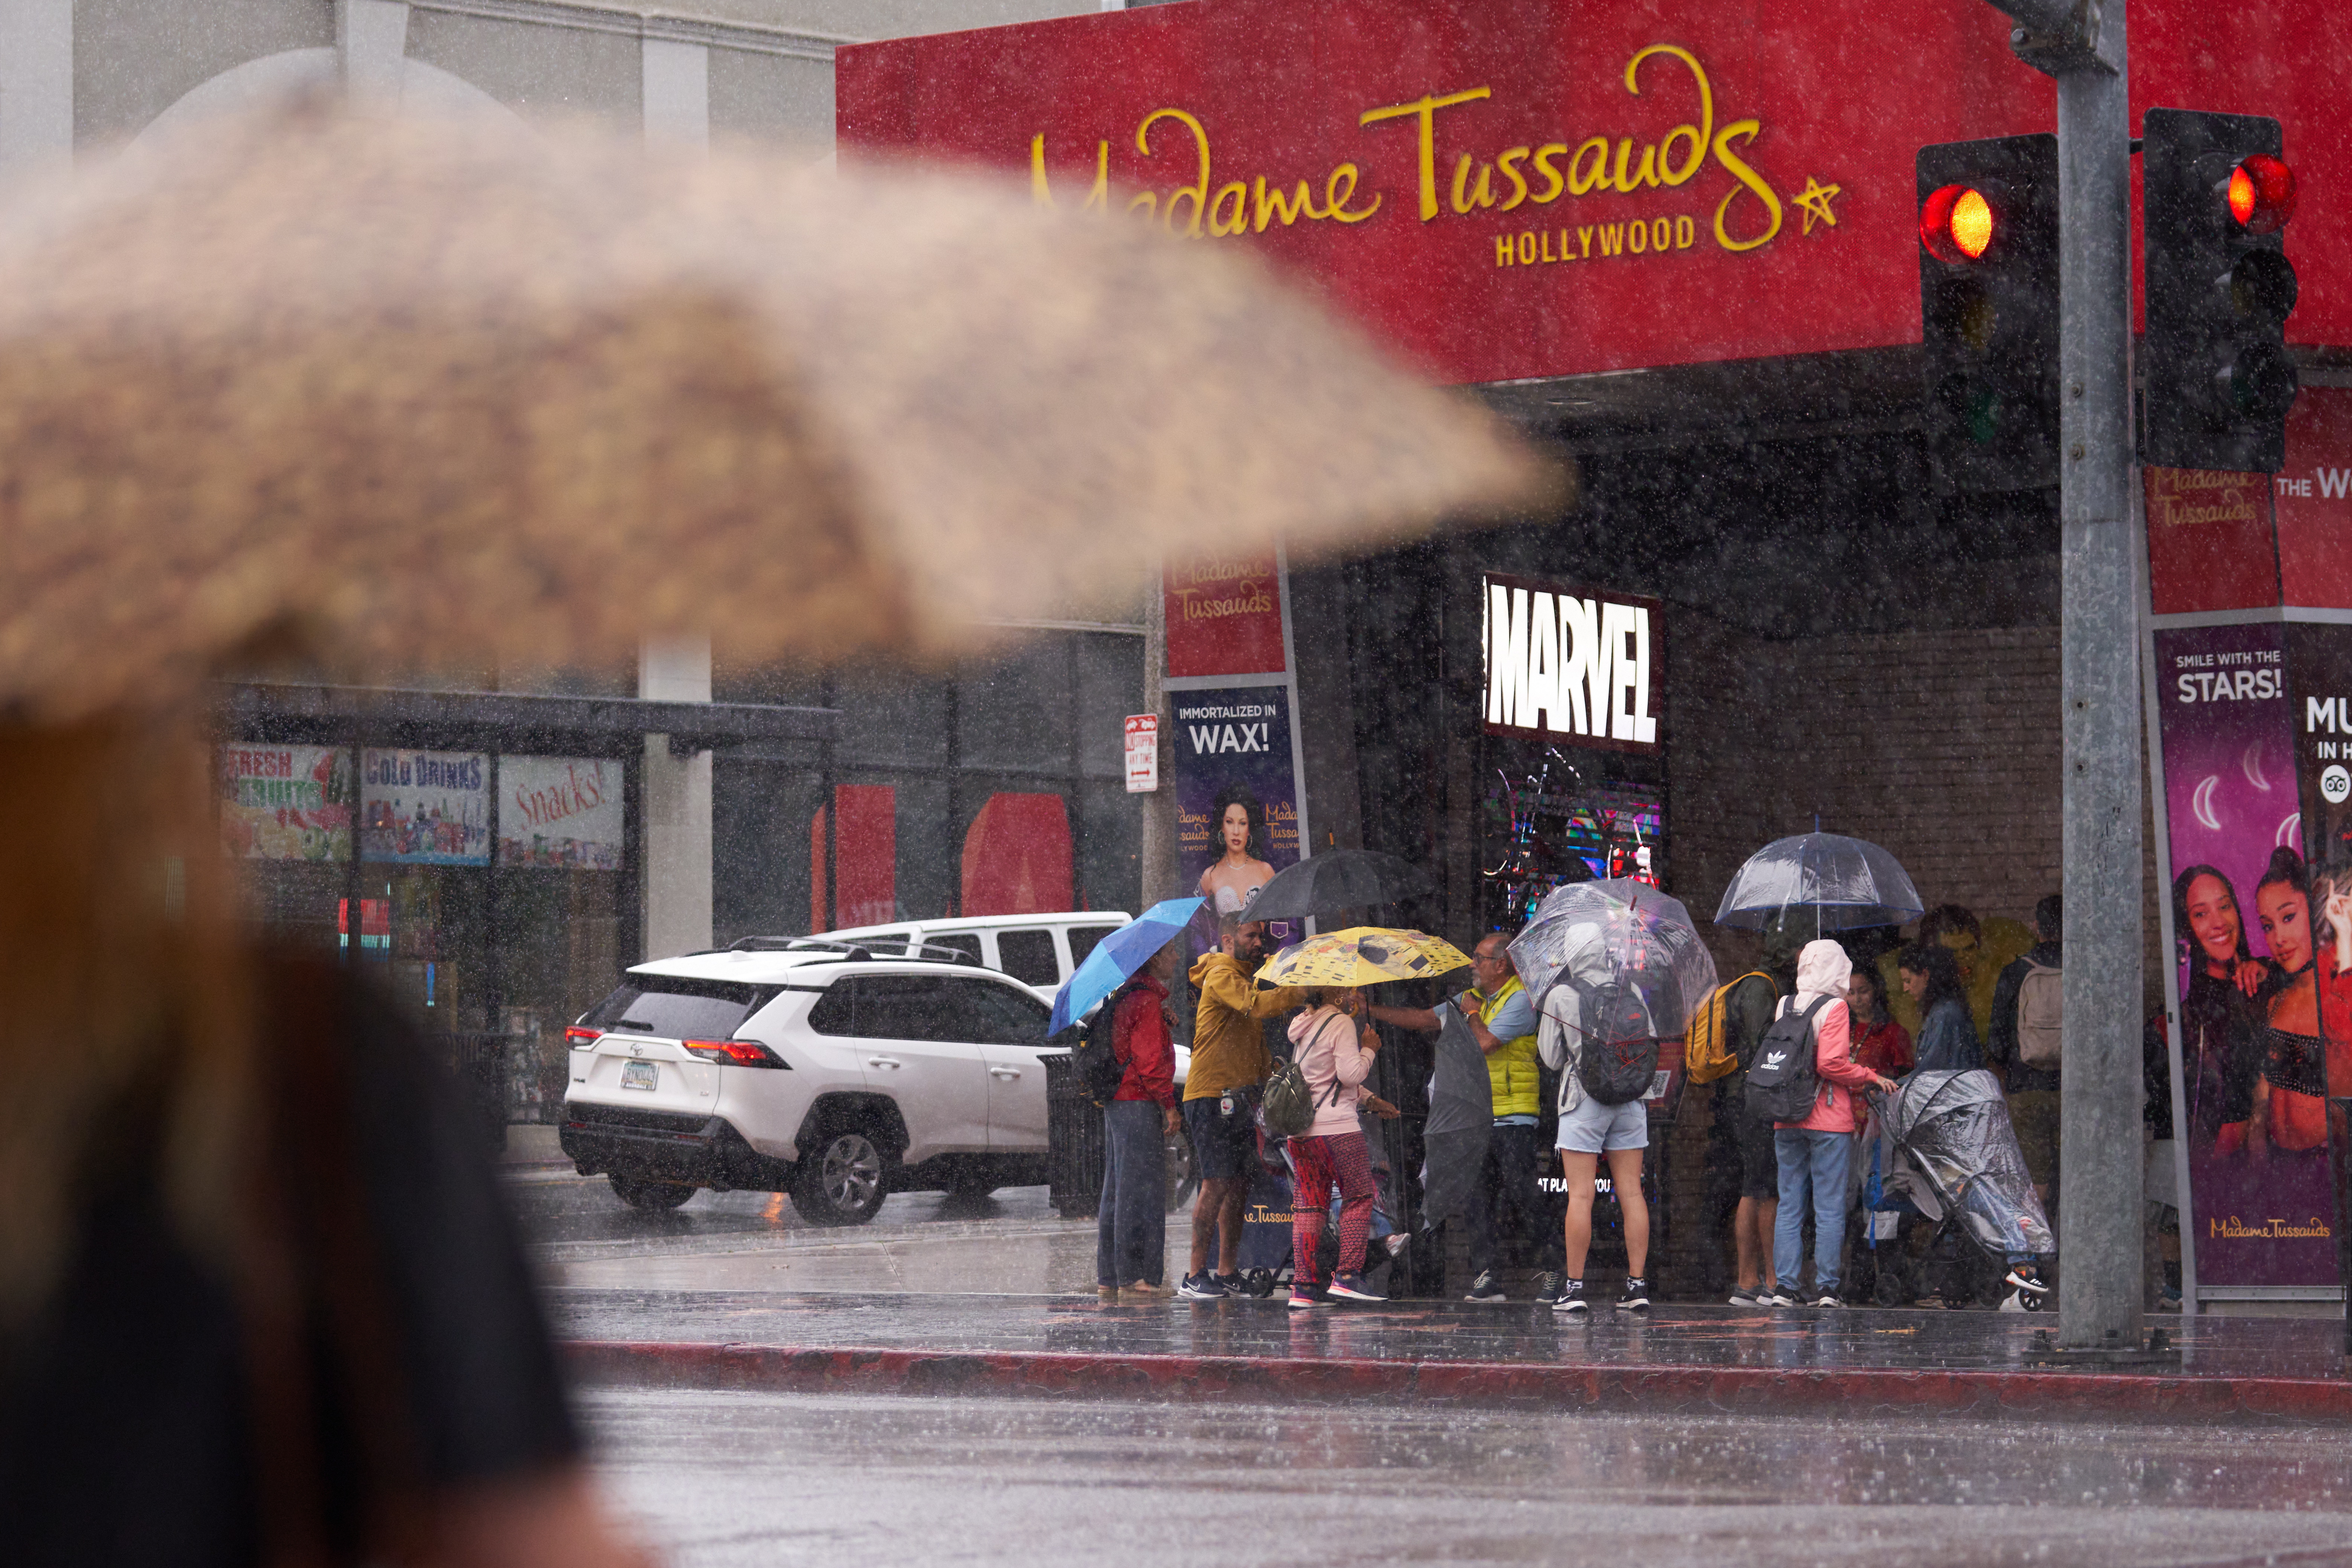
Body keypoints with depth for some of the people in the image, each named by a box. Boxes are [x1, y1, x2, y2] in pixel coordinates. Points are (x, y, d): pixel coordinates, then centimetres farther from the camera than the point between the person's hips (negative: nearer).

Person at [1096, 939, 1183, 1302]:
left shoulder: (1128, 997, 17)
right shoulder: (1148, 1000, -14)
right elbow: (1149, 1060, -19)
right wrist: (1169, 1105, -15)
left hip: (1117, 1104, 10)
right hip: (1140, 1106, -10)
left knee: (1118, 1191, 12)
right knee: (1141, 1192, -8)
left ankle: (1109, 1277, 16)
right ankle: (1135, 1278, -8)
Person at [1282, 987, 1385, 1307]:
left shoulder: (1303, 1026, 18)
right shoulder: (1341, 1023, -8)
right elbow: (1350, 1073, -15)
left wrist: (1368, 1098, 28)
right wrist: (1370, 1050, 2)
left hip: (1300, 1130, 7)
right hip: (1337, 1127, -7)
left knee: (1308, 1205, 5)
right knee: (1359, 1197, 3)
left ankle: (1303, 1285, 0)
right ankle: (1348, 1276, -4)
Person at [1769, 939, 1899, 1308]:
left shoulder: (1785, 1007, 8)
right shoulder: (1835, 1009, -9)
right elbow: (1831, 1064, -17)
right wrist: (1871, 1078, -6)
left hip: (1787, 1121, 5)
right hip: (1829, 1121, -5)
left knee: (1789, 1205, 7)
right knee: (1830, 1208, 0)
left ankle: (1784, 1285, 3)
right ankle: (1826, 1287, -2)